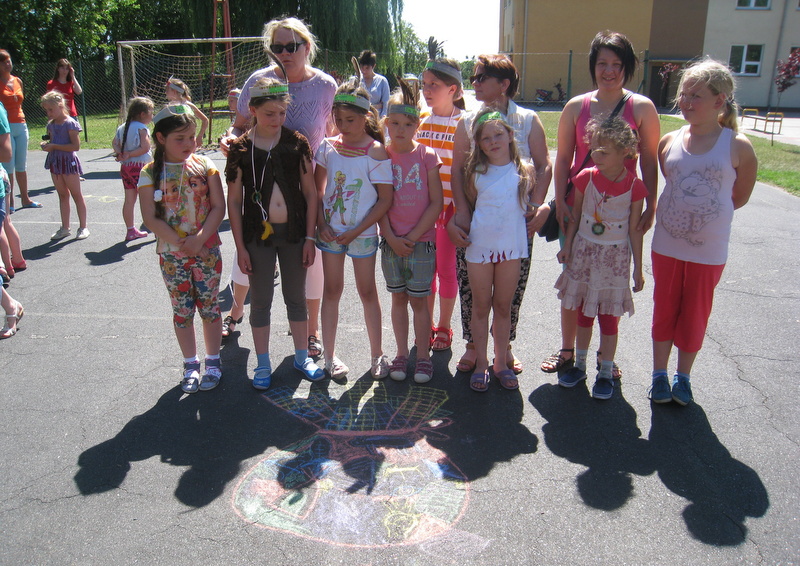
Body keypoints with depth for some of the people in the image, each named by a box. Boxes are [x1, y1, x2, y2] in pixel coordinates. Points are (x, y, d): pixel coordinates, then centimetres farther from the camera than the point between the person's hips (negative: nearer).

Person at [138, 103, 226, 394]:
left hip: (206, 250, 0)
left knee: (209, 306, 8)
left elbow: (219, 208, -7)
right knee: (182, 311, 10)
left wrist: (199, 239, -18)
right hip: (172, 255, 0)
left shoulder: (205, 166, -2)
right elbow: (151, 219, -9)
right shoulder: (150, 173, -4)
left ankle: (213, 362, 23)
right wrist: (181, 243, -16)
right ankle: (190, 365, 25)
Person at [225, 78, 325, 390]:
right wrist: (240, 247, -5)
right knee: (261, 301, 9)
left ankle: (301, 357, 29)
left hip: (294, 232, 1)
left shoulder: (297, 143, -1)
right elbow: (234, 201, -2)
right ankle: (263, 364, 23)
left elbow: (310, 192, 1)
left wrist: (309, 237, -3)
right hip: (258, 234, -1)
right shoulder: (240, 149, -4)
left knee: (296, 297, 13)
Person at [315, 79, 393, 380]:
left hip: (362, 233, -3)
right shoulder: (328, 147, 0)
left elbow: (385, 199, -11)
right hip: (330, 231, 3)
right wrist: (321, 224, -5)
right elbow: (317, 188, 7)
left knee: (367, 291, 7)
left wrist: (356, 231, -14)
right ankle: (330, 355, 19)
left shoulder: (376, 152, -11)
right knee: (332, 289, 9)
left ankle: (377, 354, 21)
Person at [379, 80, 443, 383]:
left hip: (421, 241, -2)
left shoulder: (427, 157, -4)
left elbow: (436, 203, -6)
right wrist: (391, 238, -10)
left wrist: (413, 236, -10)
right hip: (391, 241, 2)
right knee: (398, 298, 11)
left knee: (418, 300, 4)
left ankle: (423, 357, 17)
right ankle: (401, 354, 23)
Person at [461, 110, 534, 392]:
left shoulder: (525, 171, 0)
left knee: (503, 307, 11)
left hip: (511, 248, 0)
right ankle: (481, 363, 21)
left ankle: (500, 362, 25)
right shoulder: (476, 173, 0)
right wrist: (463, 231, 3)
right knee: (481, 307, 9)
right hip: (479, 247, 0)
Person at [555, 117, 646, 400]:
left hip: (615, 257, -2)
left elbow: (635, 230, -5)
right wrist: (567, 246, 5)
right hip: (584, 251, 2)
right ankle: (579, 365, 28)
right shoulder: (586, 177, -7)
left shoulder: (635, 186, -11)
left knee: (609, 317, 5)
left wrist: (638, 268, -1)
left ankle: (606, 373, 19)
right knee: (583, 312, 14)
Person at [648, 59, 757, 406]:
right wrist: (683, 214, 4)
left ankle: (683, 377, 29)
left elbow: (740, 196, 2)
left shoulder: (738, 147, -10)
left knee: (695, 313, 11)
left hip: (709, 250, -2)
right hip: (666, 245, 2)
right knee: (664, 309, 12)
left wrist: (707, 215, 3)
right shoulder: (670, 142, -3)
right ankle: (659, 374, 28)